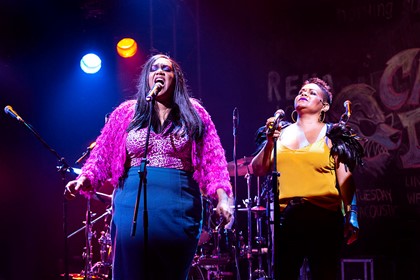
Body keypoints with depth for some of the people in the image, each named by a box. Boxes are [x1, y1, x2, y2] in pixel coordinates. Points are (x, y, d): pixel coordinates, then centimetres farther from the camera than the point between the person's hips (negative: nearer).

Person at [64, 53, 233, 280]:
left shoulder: (194, 114, 8)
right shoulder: (126, 113, 9)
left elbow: (212, 159, 0)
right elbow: (103, 155, 4)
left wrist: (222, 198, -13)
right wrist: (85, 179, -14)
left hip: (180, 209, 0)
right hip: (133, 207, 0)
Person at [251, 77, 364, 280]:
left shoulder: (332, 135, 5)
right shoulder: (281, 132, 15)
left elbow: (346, 179, -1)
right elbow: (258, 171, 9)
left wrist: (351, 217, -10)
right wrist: (270, 142, -5)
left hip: (324, 219, -3)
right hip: (284, 219, 3)